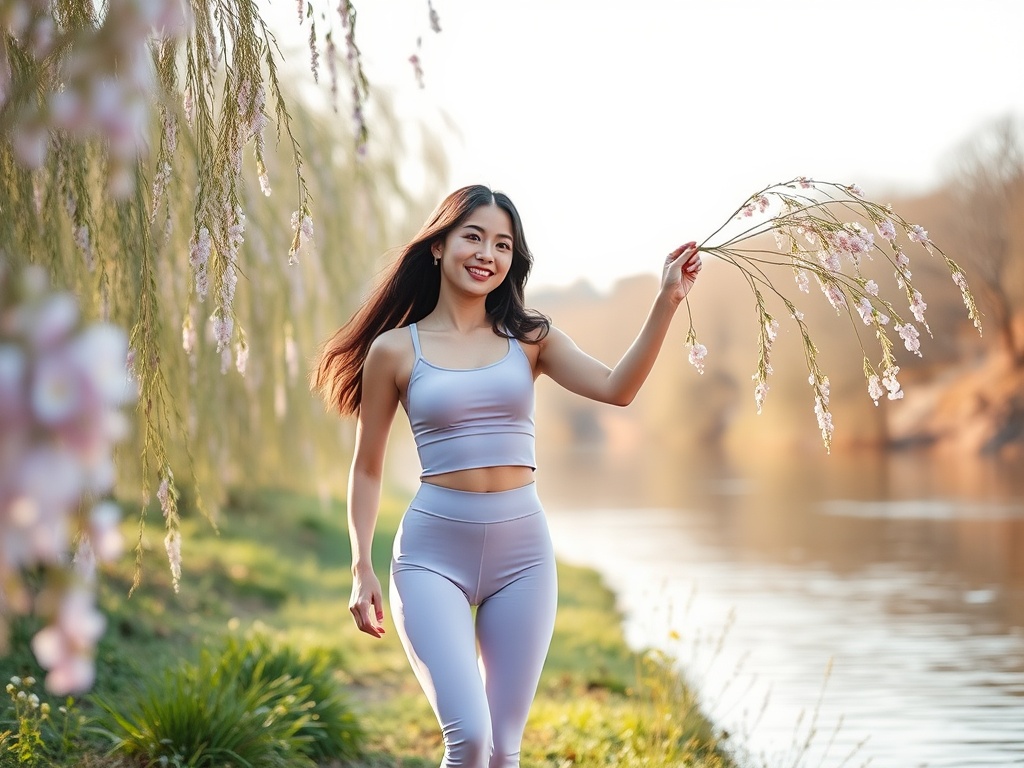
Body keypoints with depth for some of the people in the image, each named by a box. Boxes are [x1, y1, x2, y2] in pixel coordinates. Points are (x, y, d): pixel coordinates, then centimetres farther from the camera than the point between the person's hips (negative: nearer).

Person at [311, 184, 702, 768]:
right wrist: (362, 569, 1)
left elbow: (617, 388, -8)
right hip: (433, 551, -3)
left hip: (521, 550, 3)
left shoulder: (529, 339, 7)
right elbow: (368, 468, 7)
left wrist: (667, 303, -17)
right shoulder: (394, 350, 1)